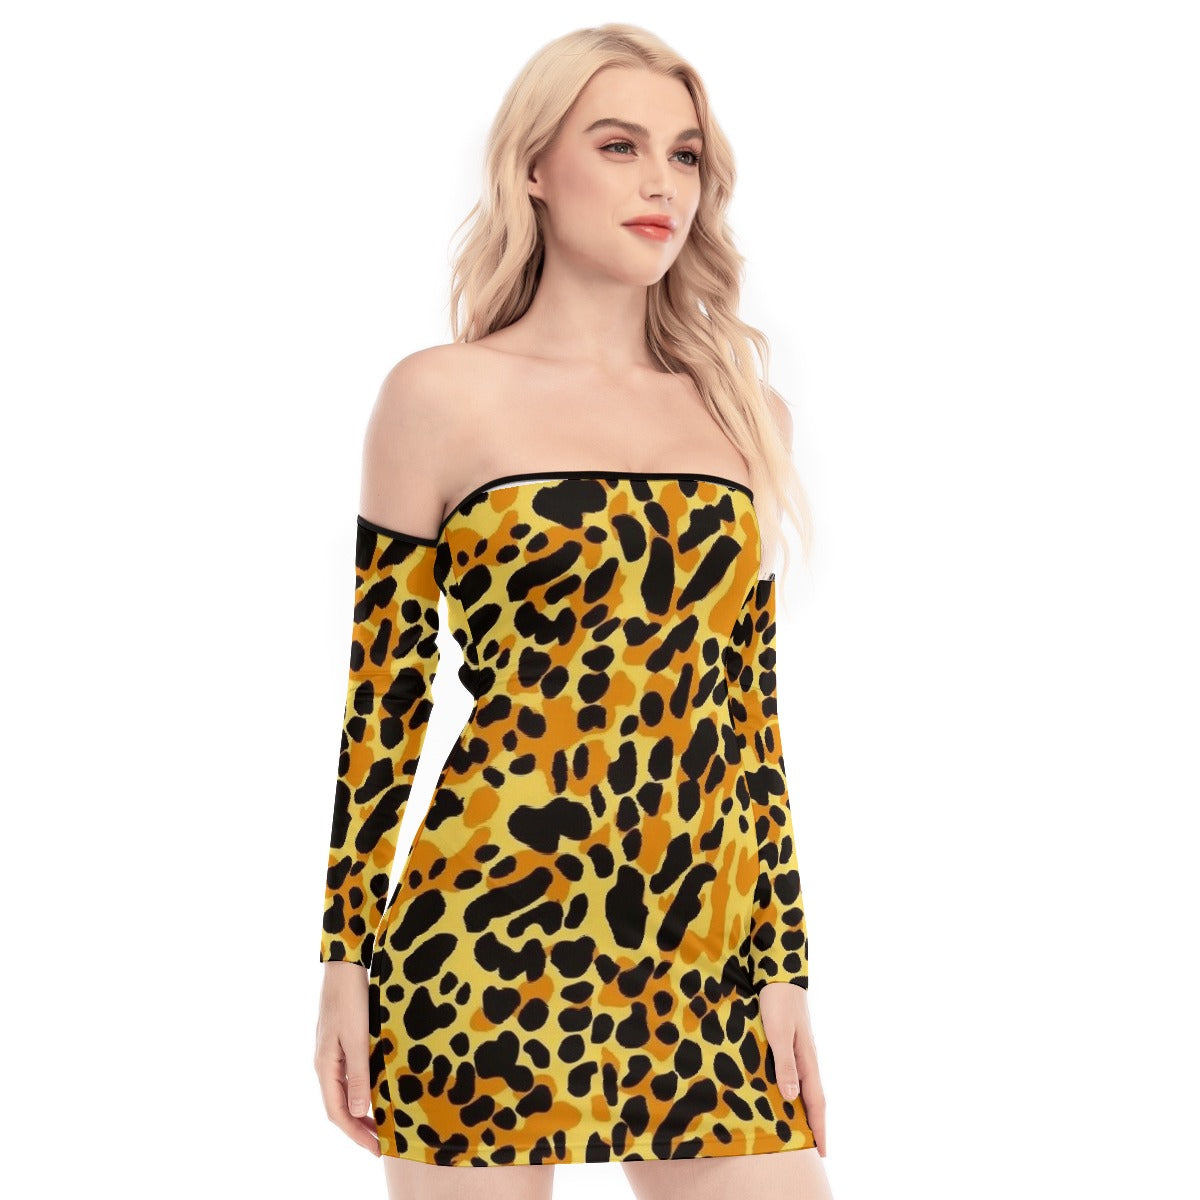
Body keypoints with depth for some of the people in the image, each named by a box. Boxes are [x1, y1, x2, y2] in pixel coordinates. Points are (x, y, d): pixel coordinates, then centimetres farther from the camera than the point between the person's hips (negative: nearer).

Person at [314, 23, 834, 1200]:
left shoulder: (735, 408, 13)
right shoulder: (444, 396, 1)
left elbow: (751, 713, 12)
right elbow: (382, 698, 1)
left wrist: (784, 961, 8)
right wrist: (347, 959, -2)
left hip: (703, 958, 4)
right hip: (491, 941, -3)